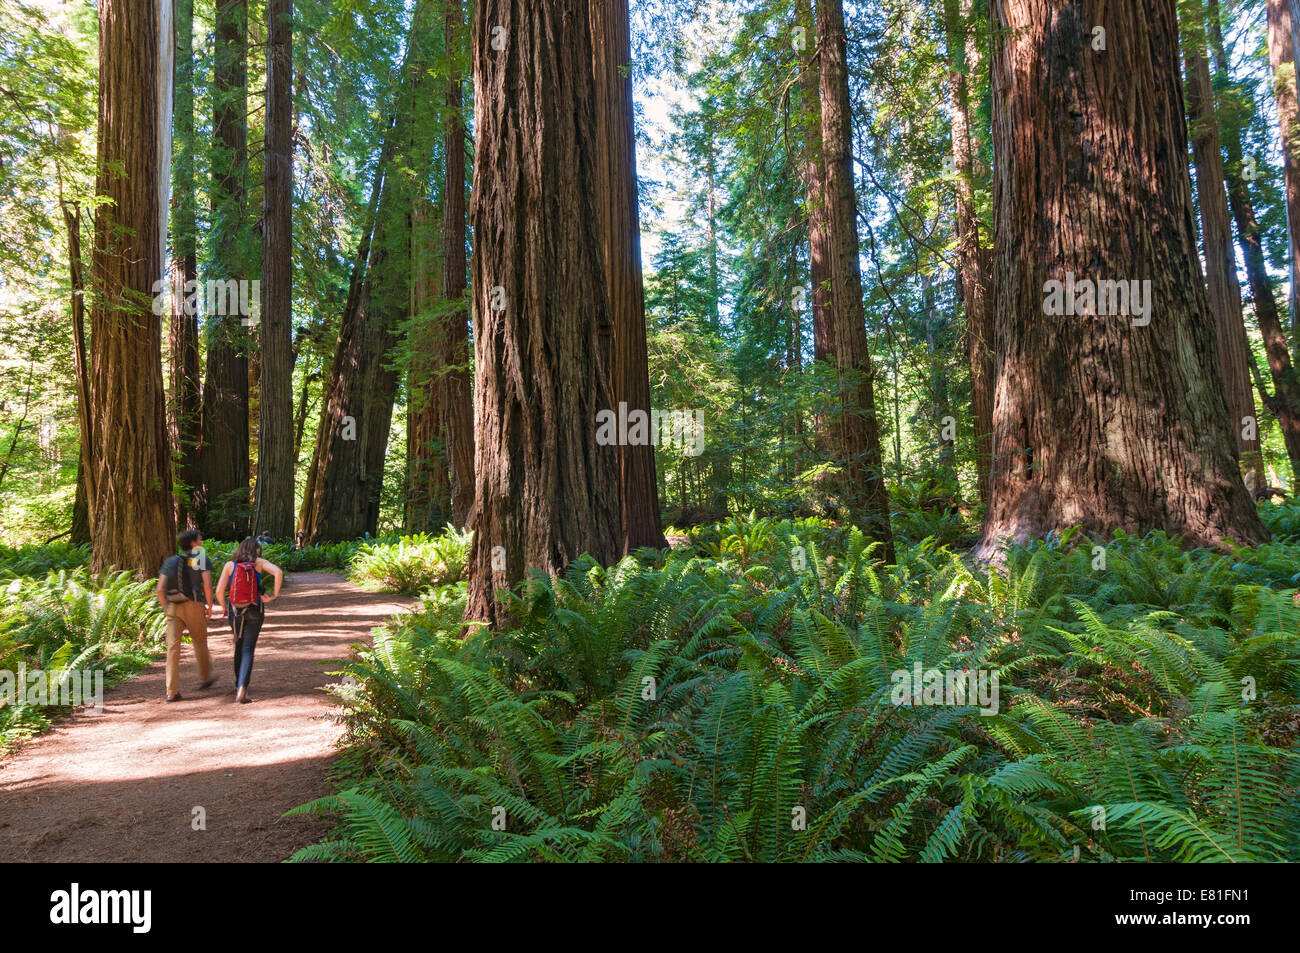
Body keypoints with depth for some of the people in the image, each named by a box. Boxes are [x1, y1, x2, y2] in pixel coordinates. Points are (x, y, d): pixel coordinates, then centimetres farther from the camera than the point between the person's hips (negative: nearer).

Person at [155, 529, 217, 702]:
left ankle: (172, 691, -2)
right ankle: (205, 678, 34)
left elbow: (160, 589, 4)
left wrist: (166, 608, 14)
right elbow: (207, 586, -12)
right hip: (193, 605, -3)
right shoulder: (203, 560, 1)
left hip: (172, 608, 3)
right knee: (200, 643, 16)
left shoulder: (170, 562, 13)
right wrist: (209, 606, -1)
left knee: (173, 647, 2)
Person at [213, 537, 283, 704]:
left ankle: (239, 685, 31)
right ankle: (242, 688, -16)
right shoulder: (259, 563, -3)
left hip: (235, 611, 2)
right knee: (248, 650, 0)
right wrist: (274, 595, -10)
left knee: (239, 647, 21)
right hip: (255, 611, -2)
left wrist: (223, 607, 14)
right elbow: (278, 572, -19)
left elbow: (219, 590, -3)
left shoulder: (230, 565, 1)